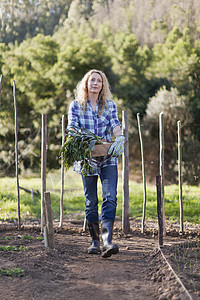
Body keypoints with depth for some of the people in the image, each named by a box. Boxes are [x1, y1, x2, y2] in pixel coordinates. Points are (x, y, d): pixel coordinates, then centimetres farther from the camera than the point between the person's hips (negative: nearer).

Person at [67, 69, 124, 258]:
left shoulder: (110, 105, 7)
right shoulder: (76, 106, 5)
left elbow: (115, 124, -6)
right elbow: (72, 127, -5)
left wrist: (119, 138, -27)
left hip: (108, 159, 0)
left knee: (110, 197, -15)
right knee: (90, 202, 5)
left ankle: (107, 240, -22)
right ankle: (95, 240, 17)